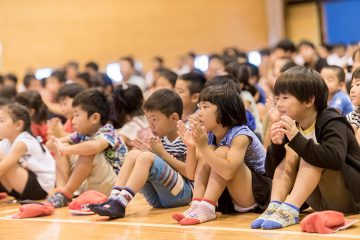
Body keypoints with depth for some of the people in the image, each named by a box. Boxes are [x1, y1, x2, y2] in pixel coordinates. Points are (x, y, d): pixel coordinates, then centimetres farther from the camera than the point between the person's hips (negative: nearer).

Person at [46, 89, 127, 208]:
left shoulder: (107, 132, -15)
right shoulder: (83, 133, 6)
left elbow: (94, 146, -39)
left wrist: (65, 149, -30)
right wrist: (56, 143, -8)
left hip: (112, 186, -8)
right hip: (90, 185, 8)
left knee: (89, 152, -31)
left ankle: (66, 193, -25)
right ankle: (62, 188, -12)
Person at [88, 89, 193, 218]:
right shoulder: (161, 139, 15)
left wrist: (163, 154, -13)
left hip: (184, 192, -7)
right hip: (158, 198, 7)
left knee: (146, 157, -25)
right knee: (133, 154, -9)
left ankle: (120, 203, -38)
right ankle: (114, 198, -26)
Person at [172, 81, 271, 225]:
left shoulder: (240, 135, -21)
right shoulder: (209, 136, 0)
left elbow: (228, 171, -37)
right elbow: (192, 175, -2)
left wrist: (203, 147, -38)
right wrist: (191, 147, -17)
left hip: (259, 196, -7)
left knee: (222, 152, -24)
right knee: (206, 155, -11)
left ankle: (206, 208, -32)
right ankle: (197, 205, -25)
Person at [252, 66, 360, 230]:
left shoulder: (331, 122, -16)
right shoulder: (292, 127, 2)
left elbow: (336, 159, -37)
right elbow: (272, 173, 0)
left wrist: (297, 139, -41)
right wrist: (276, 146, -19)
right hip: (322, 203, 6)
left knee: (311, 156, -26)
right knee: (290, 154, -11)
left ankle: (289, 210, -39)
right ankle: (274, 207, -26)